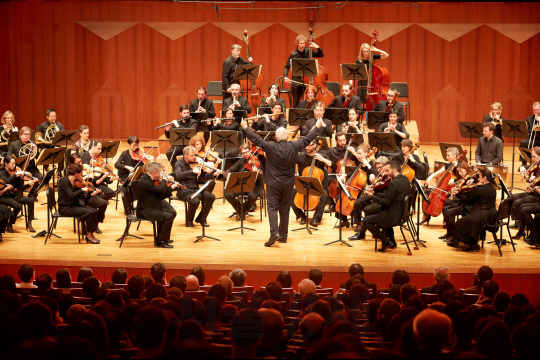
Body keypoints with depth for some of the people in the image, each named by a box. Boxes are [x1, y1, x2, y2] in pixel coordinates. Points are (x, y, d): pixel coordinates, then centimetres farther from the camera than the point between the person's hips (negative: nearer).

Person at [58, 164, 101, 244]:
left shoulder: (76, 182, 6)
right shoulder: (64, 181, -17)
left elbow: (79, 196, 11)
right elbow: (71, 195, -29)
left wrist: (91, 194, 2)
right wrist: (82, 189, -22)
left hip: (74, 205, 8)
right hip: (65, 208, -8)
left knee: (94, 211, -9)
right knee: (89, 213, -21)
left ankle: (89, 235, -2)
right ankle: (89, 235, -4)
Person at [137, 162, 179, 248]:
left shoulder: (150, 179, 5)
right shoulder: (144, 182, -26)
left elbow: (161, 195, 9)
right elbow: (161, 190, -32)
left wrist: (171, 187, 1)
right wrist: (163, 179, -16)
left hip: (154, 206, 10)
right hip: (146, 211, -10)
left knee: (172, 212, 10)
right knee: (168, 217, -18)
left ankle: (164, 237, 22)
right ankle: (161, 241, -5)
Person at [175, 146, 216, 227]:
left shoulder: (195, 164, 9)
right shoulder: (179, 164, -4)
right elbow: (178, 175, -25)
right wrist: (192, 171, -32)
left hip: (195, 190, 5)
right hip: (184, 190, -5)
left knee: (211, 197, -16)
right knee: (195, 201, -33)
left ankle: (201, 219, 3)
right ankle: (189, 220, -3)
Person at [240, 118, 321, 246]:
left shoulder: (271, 147, -13)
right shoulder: (293, 147, -6)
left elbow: (256, 139, -6)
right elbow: (307, 139, 7)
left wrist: (245, 127, 7)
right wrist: (317, 127, 21)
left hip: (273, 184, -3)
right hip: (288, 184, 3)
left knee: (272, 207, -2)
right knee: (285, 209, 11)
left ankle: (274, 232, -20)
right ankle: (283, 235, 17)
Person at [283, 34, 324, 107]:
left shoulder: (308, 51, 3)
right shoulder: (293, 54, -3)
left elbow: (321, 55, 9)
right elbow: (287, 66, 0)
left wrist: (318, 48, -10)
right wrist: (285, 77, -16)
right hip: (296, 81, -1)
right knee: (296, 103, 3)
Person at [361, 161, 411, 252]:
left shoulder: (393, 183, -23)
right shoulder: (405, 179, 4)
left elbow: (387, 203, -21)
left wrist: (372, 196, -12)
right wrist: (375, 193, 10)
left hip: (395, 216, -9)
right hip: (403, 213, 9)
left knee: (366, 220, 5)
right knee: (383, 212, 39)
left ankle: (386, 242, 5)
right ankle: (392, 241, 35)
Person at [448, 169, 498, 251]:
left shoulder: (479, 189, -17)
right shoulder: (493, 189, 6)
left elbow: (468, 202, -8)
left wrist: (457, 194, 0)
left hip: (480, 217, -9)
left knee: (459, 224, 7)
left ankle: (473, 244, 13)